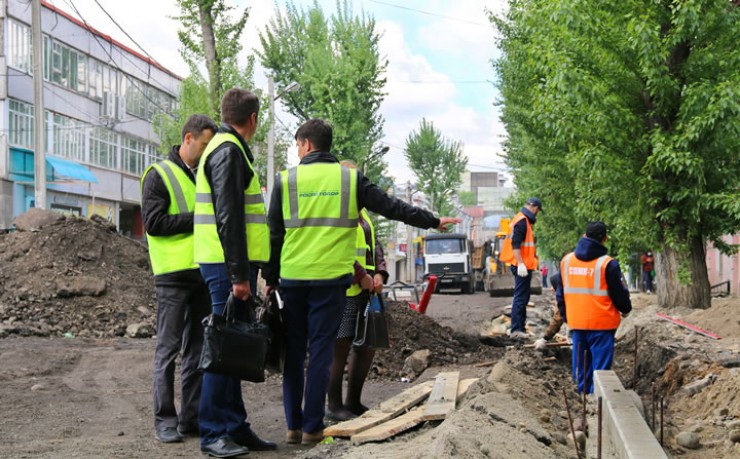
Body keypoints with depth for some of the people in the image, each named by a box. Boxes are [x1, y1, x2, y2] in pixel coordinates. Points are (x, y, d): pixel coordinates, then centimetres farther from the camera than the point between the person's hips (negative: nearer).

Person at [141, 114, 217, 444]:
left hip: (205, 272, 7)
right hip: (174, 273, -7)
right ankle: (165, 420, 3)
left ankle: (192, 417, 15)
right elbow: (153, 222, -14)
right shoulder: (159, 175, -4)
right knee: (168, 348, -2)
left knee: (198, 348, 8)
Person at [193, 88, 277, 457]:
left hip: (229, 265, 10)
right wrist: (238, 274, -21)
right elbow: (228, 218, -19)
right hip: (228, 265, -10)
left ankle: (234, 427, 17)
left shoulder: (223, 148, 21)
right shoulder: (229, 151, -11)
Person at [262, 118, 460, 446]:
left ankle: (293, 425, 11)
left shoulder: (286, 180, 2)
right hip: (331, 280, -1)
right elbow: (393, 208, 6)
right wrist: (433, 221, 18)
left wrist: (270, 278, 13)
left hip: (292, 280, 1)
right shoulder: (350, 179, 2)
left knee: (293, 353, 10)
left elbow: (274, 235, 4)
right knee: (320, 352, 3)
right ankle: (312, 428, 3)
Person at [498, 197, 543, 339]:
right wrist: (521, 263, -27)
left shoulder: (523, 220, 17)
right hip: (522, 266, -11)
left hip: (523, 265, 11)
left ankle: (520, 327, 23)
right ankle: (516, 329, -11)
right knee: (520, 297, -10)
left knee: (522, 297, 16)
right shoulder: (522, 221, -15)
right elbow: (515, 244, -23)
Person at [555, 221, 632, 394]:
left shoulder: (566, 261, 5)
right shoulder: (607, 264, -12)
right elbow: (619, 292, -3)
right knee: (601, 364, -1)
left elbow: (561, 293, 14)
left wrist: (565, 315, 25)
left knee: (581, 364, 13)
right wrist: (625, 309, 16)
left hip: (576, 323, 5)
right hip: (602, 322, -5)